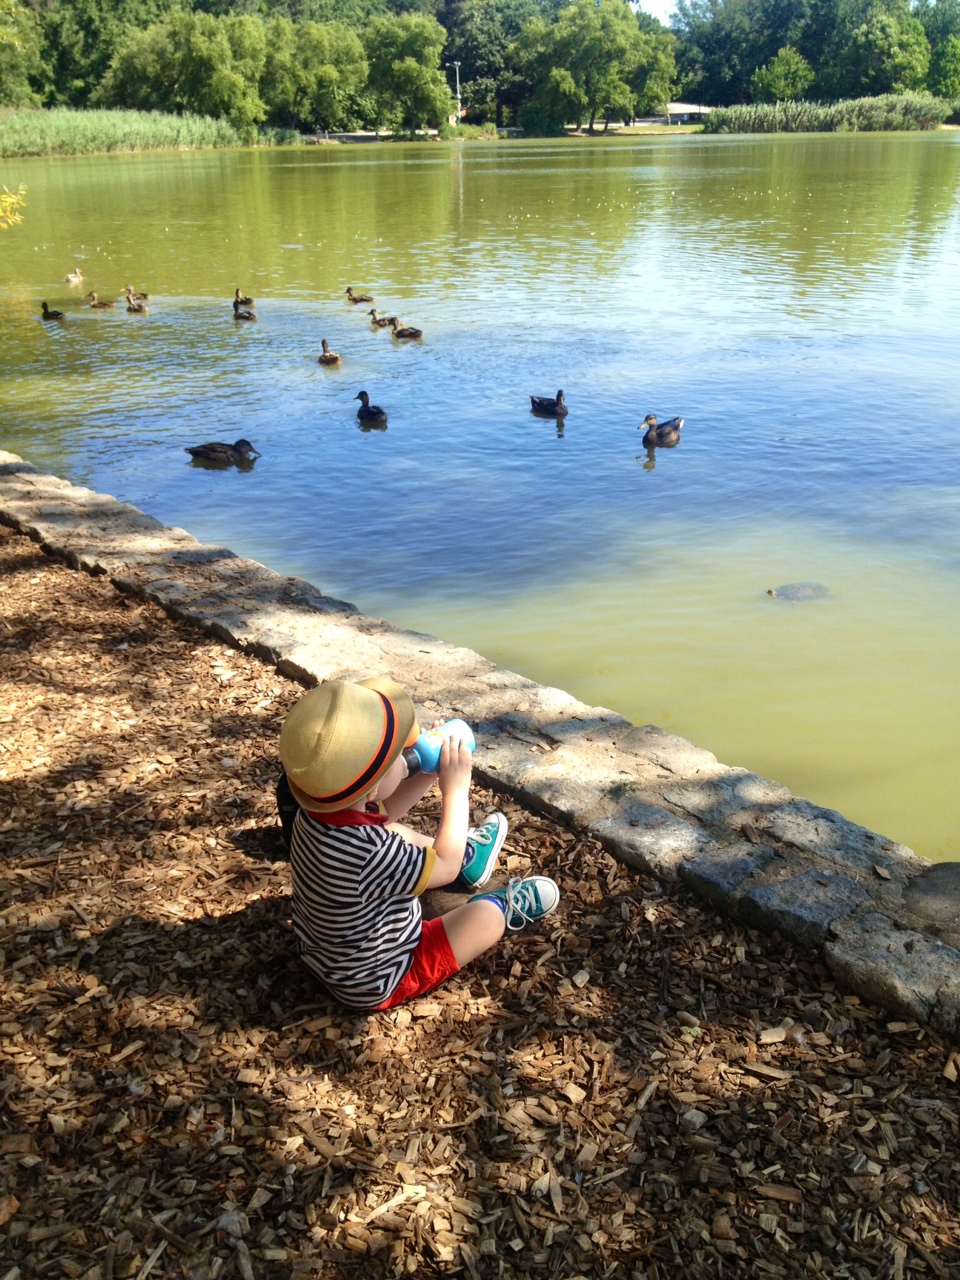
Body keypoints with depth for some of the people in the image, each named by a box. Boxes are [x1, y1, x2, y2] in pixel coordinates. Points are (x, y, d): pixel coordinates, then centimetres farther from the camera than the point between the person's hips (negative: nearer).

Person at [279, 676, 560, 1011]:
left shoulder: (315, 811, -19)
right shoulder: (368, 853, -43)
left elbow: (382, 813, 4)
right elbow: (444, 869, -24)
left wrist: (430, 772, -7)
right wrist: (456, 788, -16)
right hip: (376, 984, -7)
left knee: (401, 834, 20)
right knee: (487, 916, 2)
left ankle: (465, 857, 45)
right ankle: (507, 908, 37)